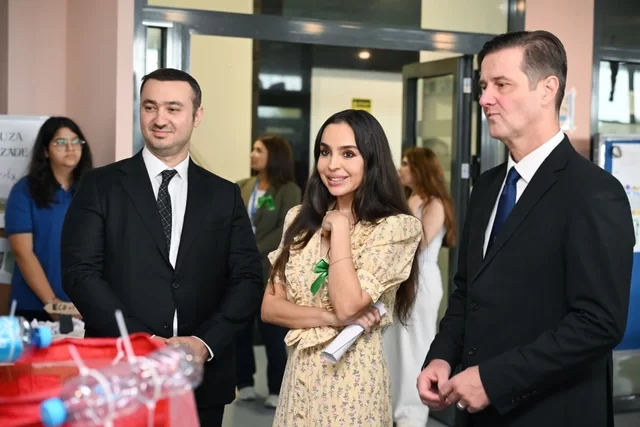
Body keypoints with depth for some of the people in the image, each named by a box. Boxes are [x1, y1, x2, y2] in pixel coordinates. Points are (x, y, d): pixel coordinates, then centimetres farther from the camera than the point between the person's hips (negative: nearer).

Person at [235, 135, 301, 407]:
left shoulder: (288, 191, -3)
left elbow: (285, 230, -12)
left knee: (272, 332, 0)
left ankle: (277, 390, 10)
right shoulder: (242, 187, 11)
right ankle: (245, 383, 20)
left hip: (270, 270, -5)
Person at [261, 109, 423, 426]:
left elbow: (347, 304, -22)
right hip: (298, 375, 5)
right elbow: (269, 307, 1)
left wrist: (338, 225, -14)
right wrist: (331, 318, -14)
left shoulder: (397, 227, -12)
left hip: (353, 377, -5)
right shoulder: (300, 220, 4)